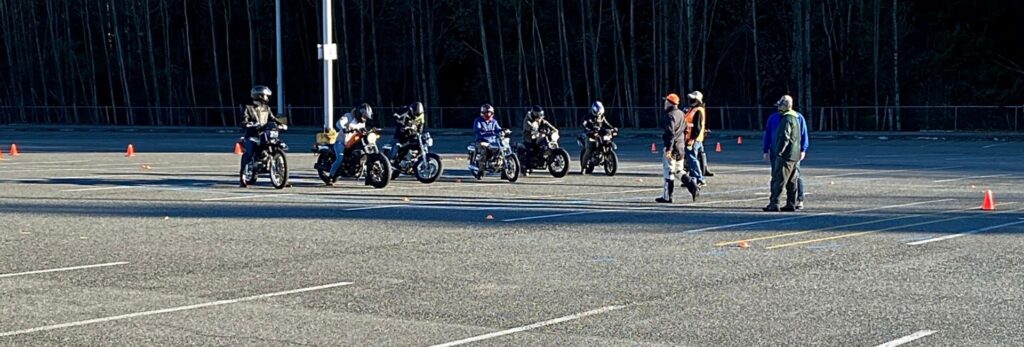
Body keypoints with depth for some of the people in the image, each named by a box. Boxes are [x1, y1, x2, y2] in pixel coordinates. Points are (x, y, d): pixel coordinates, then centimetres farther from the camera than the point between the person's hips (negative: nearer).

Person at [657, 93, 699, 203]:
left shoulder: (670, 115, -14)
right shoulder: (681, 114, 14)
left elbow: (670, 133, -21)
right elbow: (685, 131, 18)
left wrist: (668, 149, -22)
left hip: (672, 147, -9)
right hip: (681, 147, 9)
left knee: (669, 171, -2)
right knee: (679, 171, 17)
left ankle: (667, 197, 2)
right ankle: (693, 187, 1)